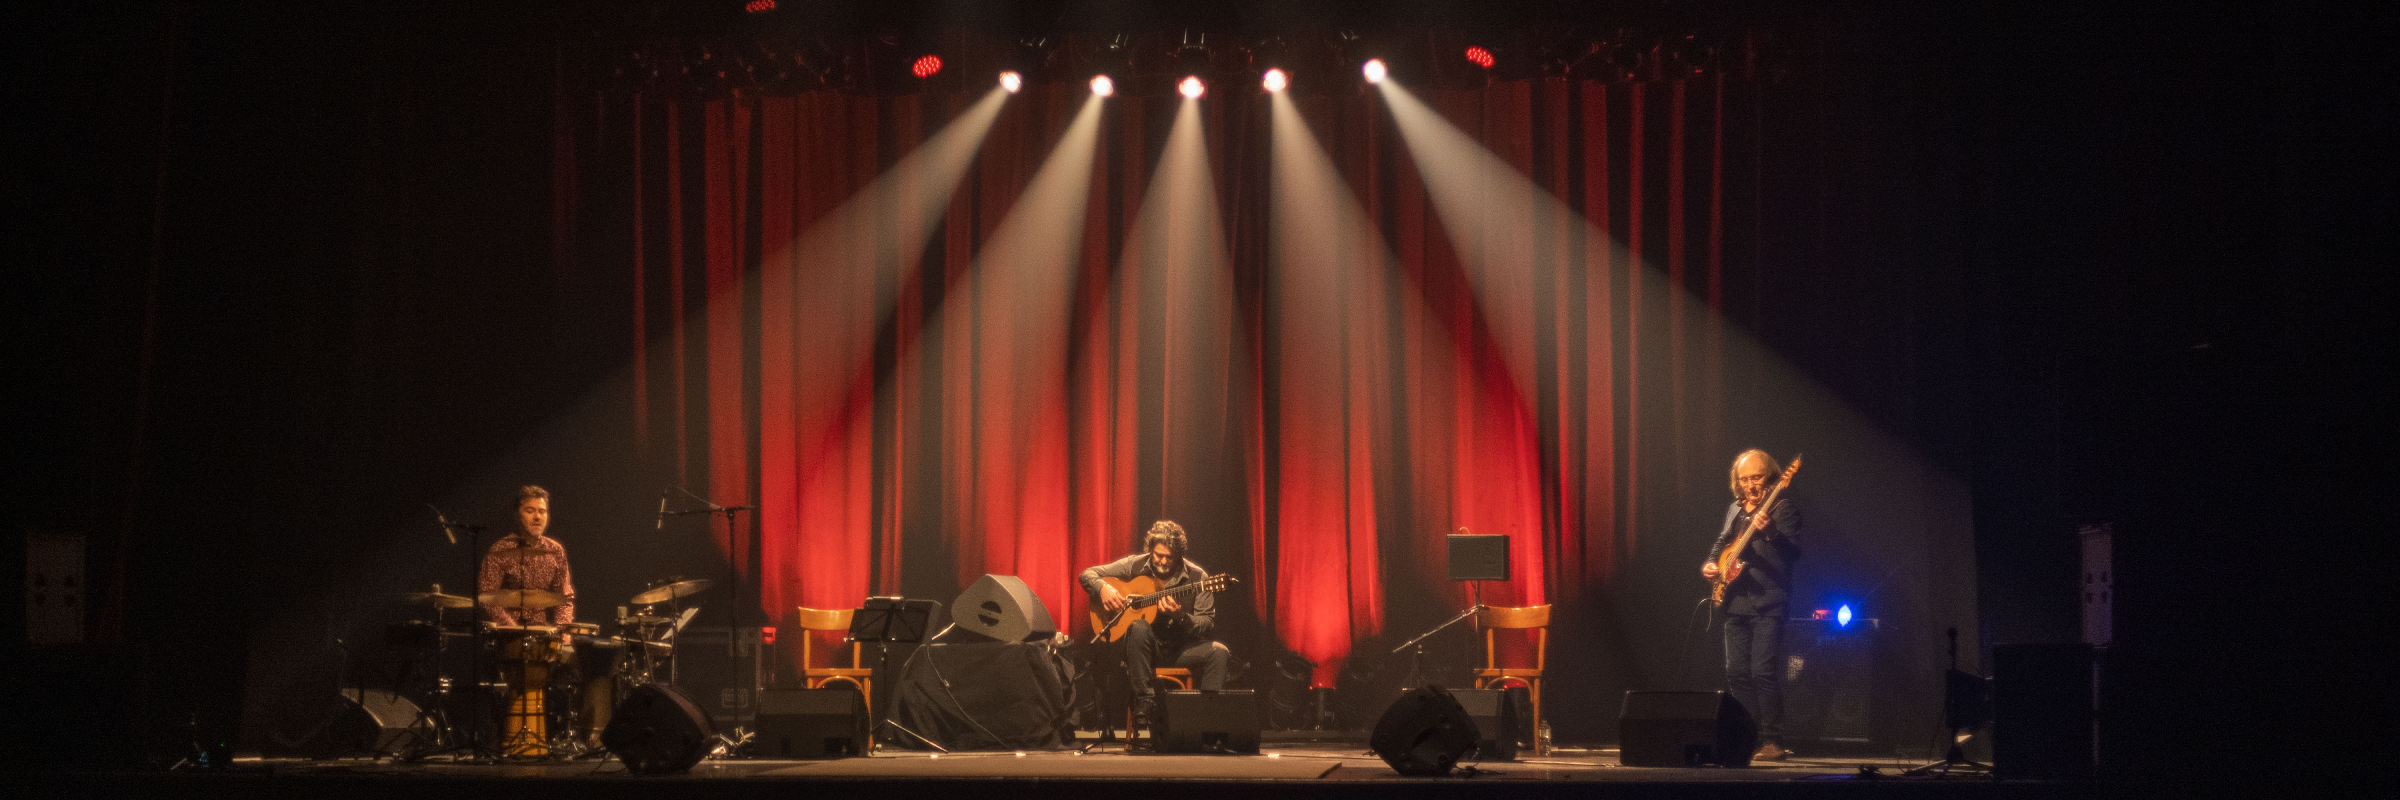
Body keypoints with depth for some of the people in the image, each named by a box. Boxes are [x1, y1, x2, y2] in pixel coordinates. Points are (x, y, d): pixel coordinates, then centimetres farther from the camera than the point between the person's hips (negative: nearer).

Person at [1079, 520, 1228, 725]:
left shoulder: (1196, 576, -4)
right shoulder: (1135, 566, -2)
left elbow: (1207, 623, -5)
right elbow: (1087, 574, 3)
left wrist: (1180, 617, -24)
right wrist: (1103, 589, -20)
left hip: (1182, 646, 0)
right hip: (1149, 645, 0)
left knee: (1218, 652, -28)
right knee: (1139, 628, -35)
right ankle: (1144, 701, -29)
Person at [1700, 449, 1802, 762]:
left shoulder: (1782, 507, -5)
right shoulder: (1735, 509, 17)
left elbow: (1793, 552, -16)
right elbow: (1722, 542, 30)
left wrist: (1770, 531, -33)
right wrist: (1710, 563, 10)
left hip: (1768, 604, -7)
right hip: (1735, 603, 7)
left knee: (1763, 671, -14)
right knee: (1737, 673, 6)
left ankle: (1772, 742, -10)